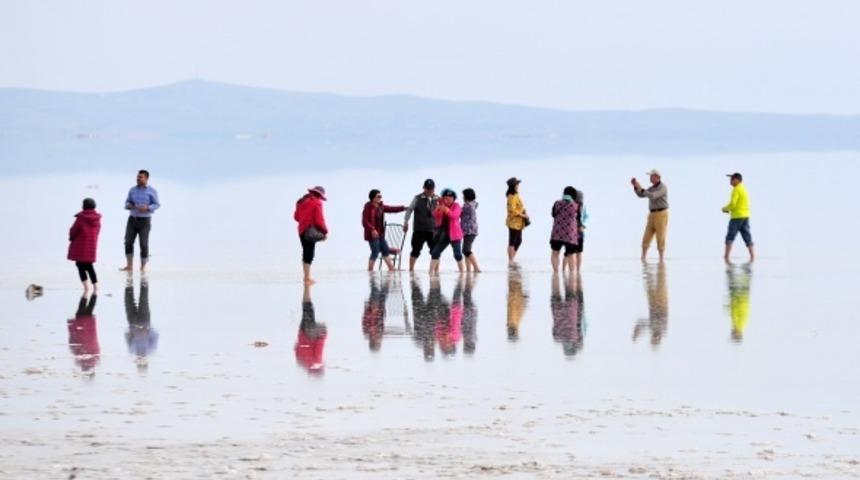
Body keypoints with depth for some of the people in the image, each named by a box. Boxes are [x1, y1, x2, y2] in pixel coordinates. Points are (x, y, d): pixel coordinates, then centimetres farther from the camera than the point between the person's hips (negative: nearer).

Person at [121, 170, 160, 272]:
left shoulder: (152, 191, -7)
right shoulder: (133, 190, 4)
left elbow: (156, 205, -7)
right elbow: (128, 202, 12)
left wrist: (147, 208, -25)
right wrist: (128, 205, -13)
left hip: (144, 221, -4)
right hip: (132, 219, 4)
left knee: (143, 244, -3)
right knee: (128, 242, -4)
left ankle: (143, 267, 11)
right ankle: (129, 266, 5)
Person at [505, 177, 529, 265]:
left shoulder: (516, 195, 13)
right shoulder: (512, 197, -18)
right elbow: (512, 210, -24)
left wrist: (524, 214, 7)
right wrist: (523, 215, -17)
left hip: (518, 223, 10)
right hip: (514, 223, -10)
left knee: (518, 241, 15)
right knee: (512, 242, -4)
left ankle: (512, 260, 23)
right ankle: (510, 261, 1)